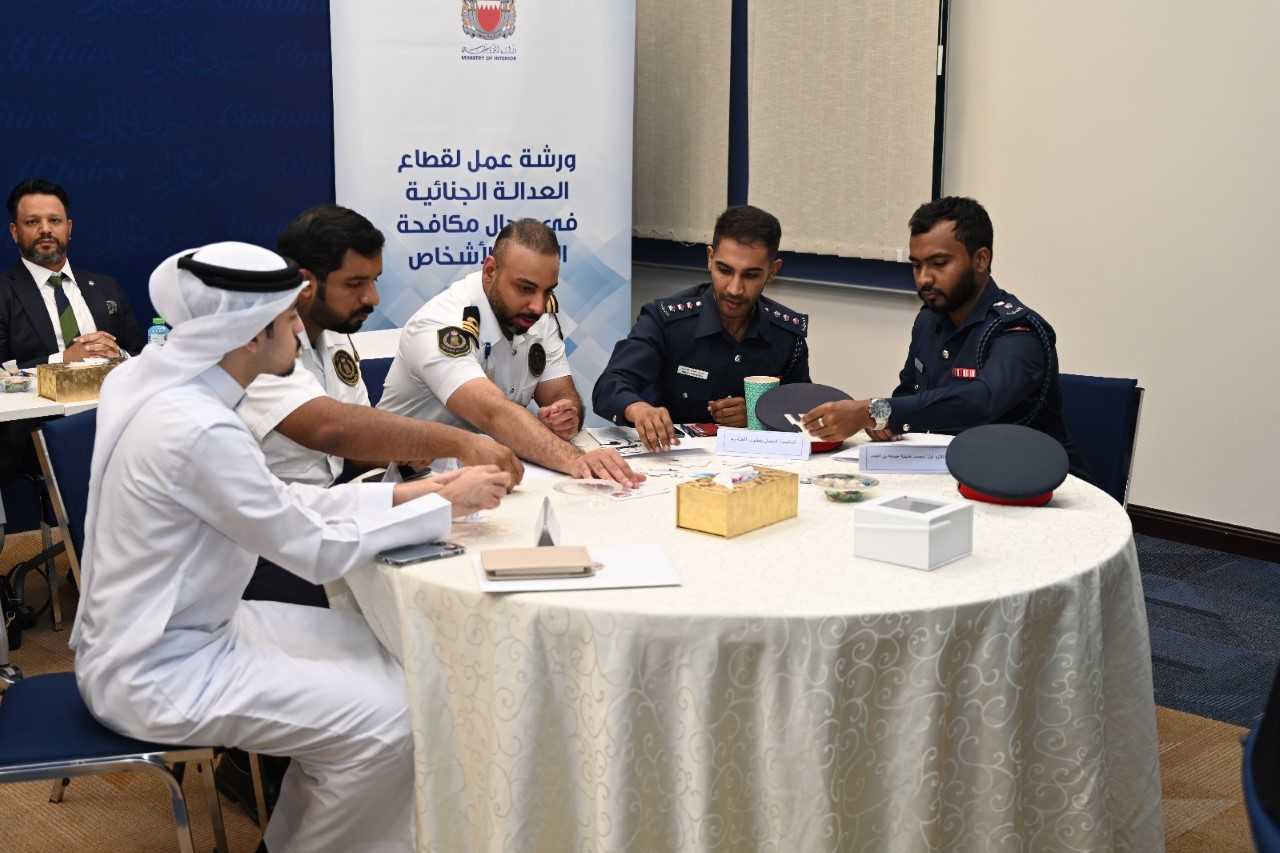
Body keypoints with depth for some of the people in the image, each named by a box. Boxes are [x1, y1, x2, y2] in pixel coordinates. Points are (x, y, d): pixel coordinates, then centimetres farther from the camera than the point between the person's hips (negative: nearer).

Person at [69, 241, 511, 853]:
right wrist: (447, 506, -10)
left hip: (170, 628, 10)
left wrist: (400, 494, 1)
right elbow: (318, 550, -20)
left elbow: (278, 501, 8)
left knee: (377, 654, 12)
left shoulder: (164, 379, 0)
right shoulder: (198, 429, -28)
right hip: (158, 671, -10)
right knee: (387, 720, -12)